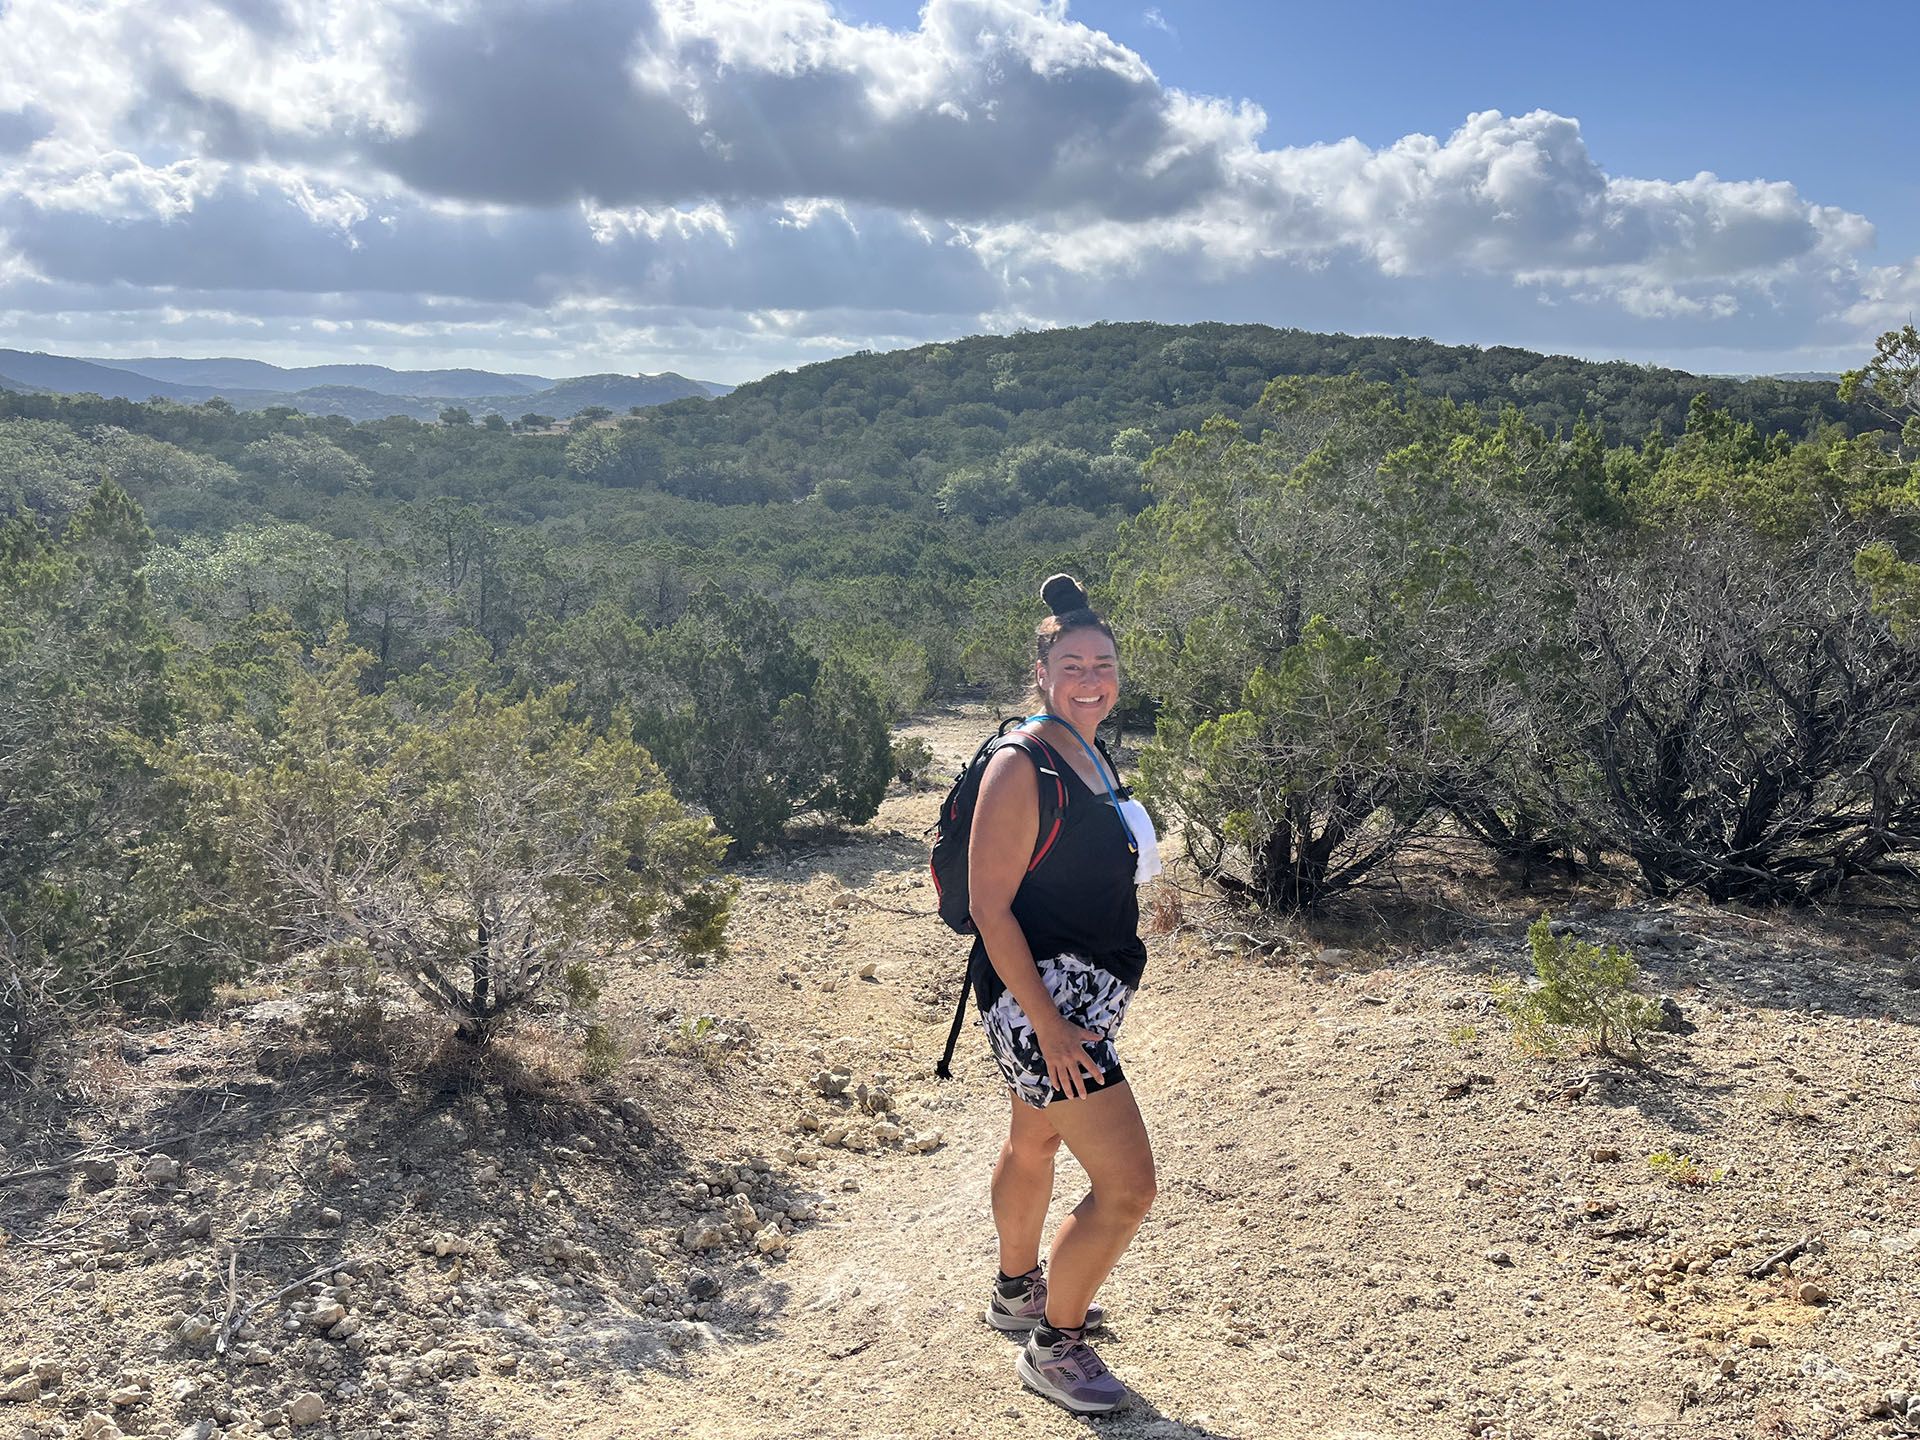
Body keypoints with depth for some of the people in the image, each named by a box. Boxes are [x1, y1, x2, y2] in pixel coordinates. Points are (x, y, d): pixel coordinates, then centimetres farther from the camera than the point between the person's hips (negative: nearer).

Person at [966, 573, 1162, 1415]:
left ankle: (1018, 1293, 47)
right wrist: (1049, 1026, -24)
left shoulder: (1091, 757, 8)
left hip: (1084, 990, 9)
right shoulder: (1021, 768, -19)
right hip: (1038, 996, -9)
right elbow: (990, 905, -21)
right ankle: (1052, 1348, 11)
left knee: (1034, 1142, 26)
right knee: (1127, 1183, -8)